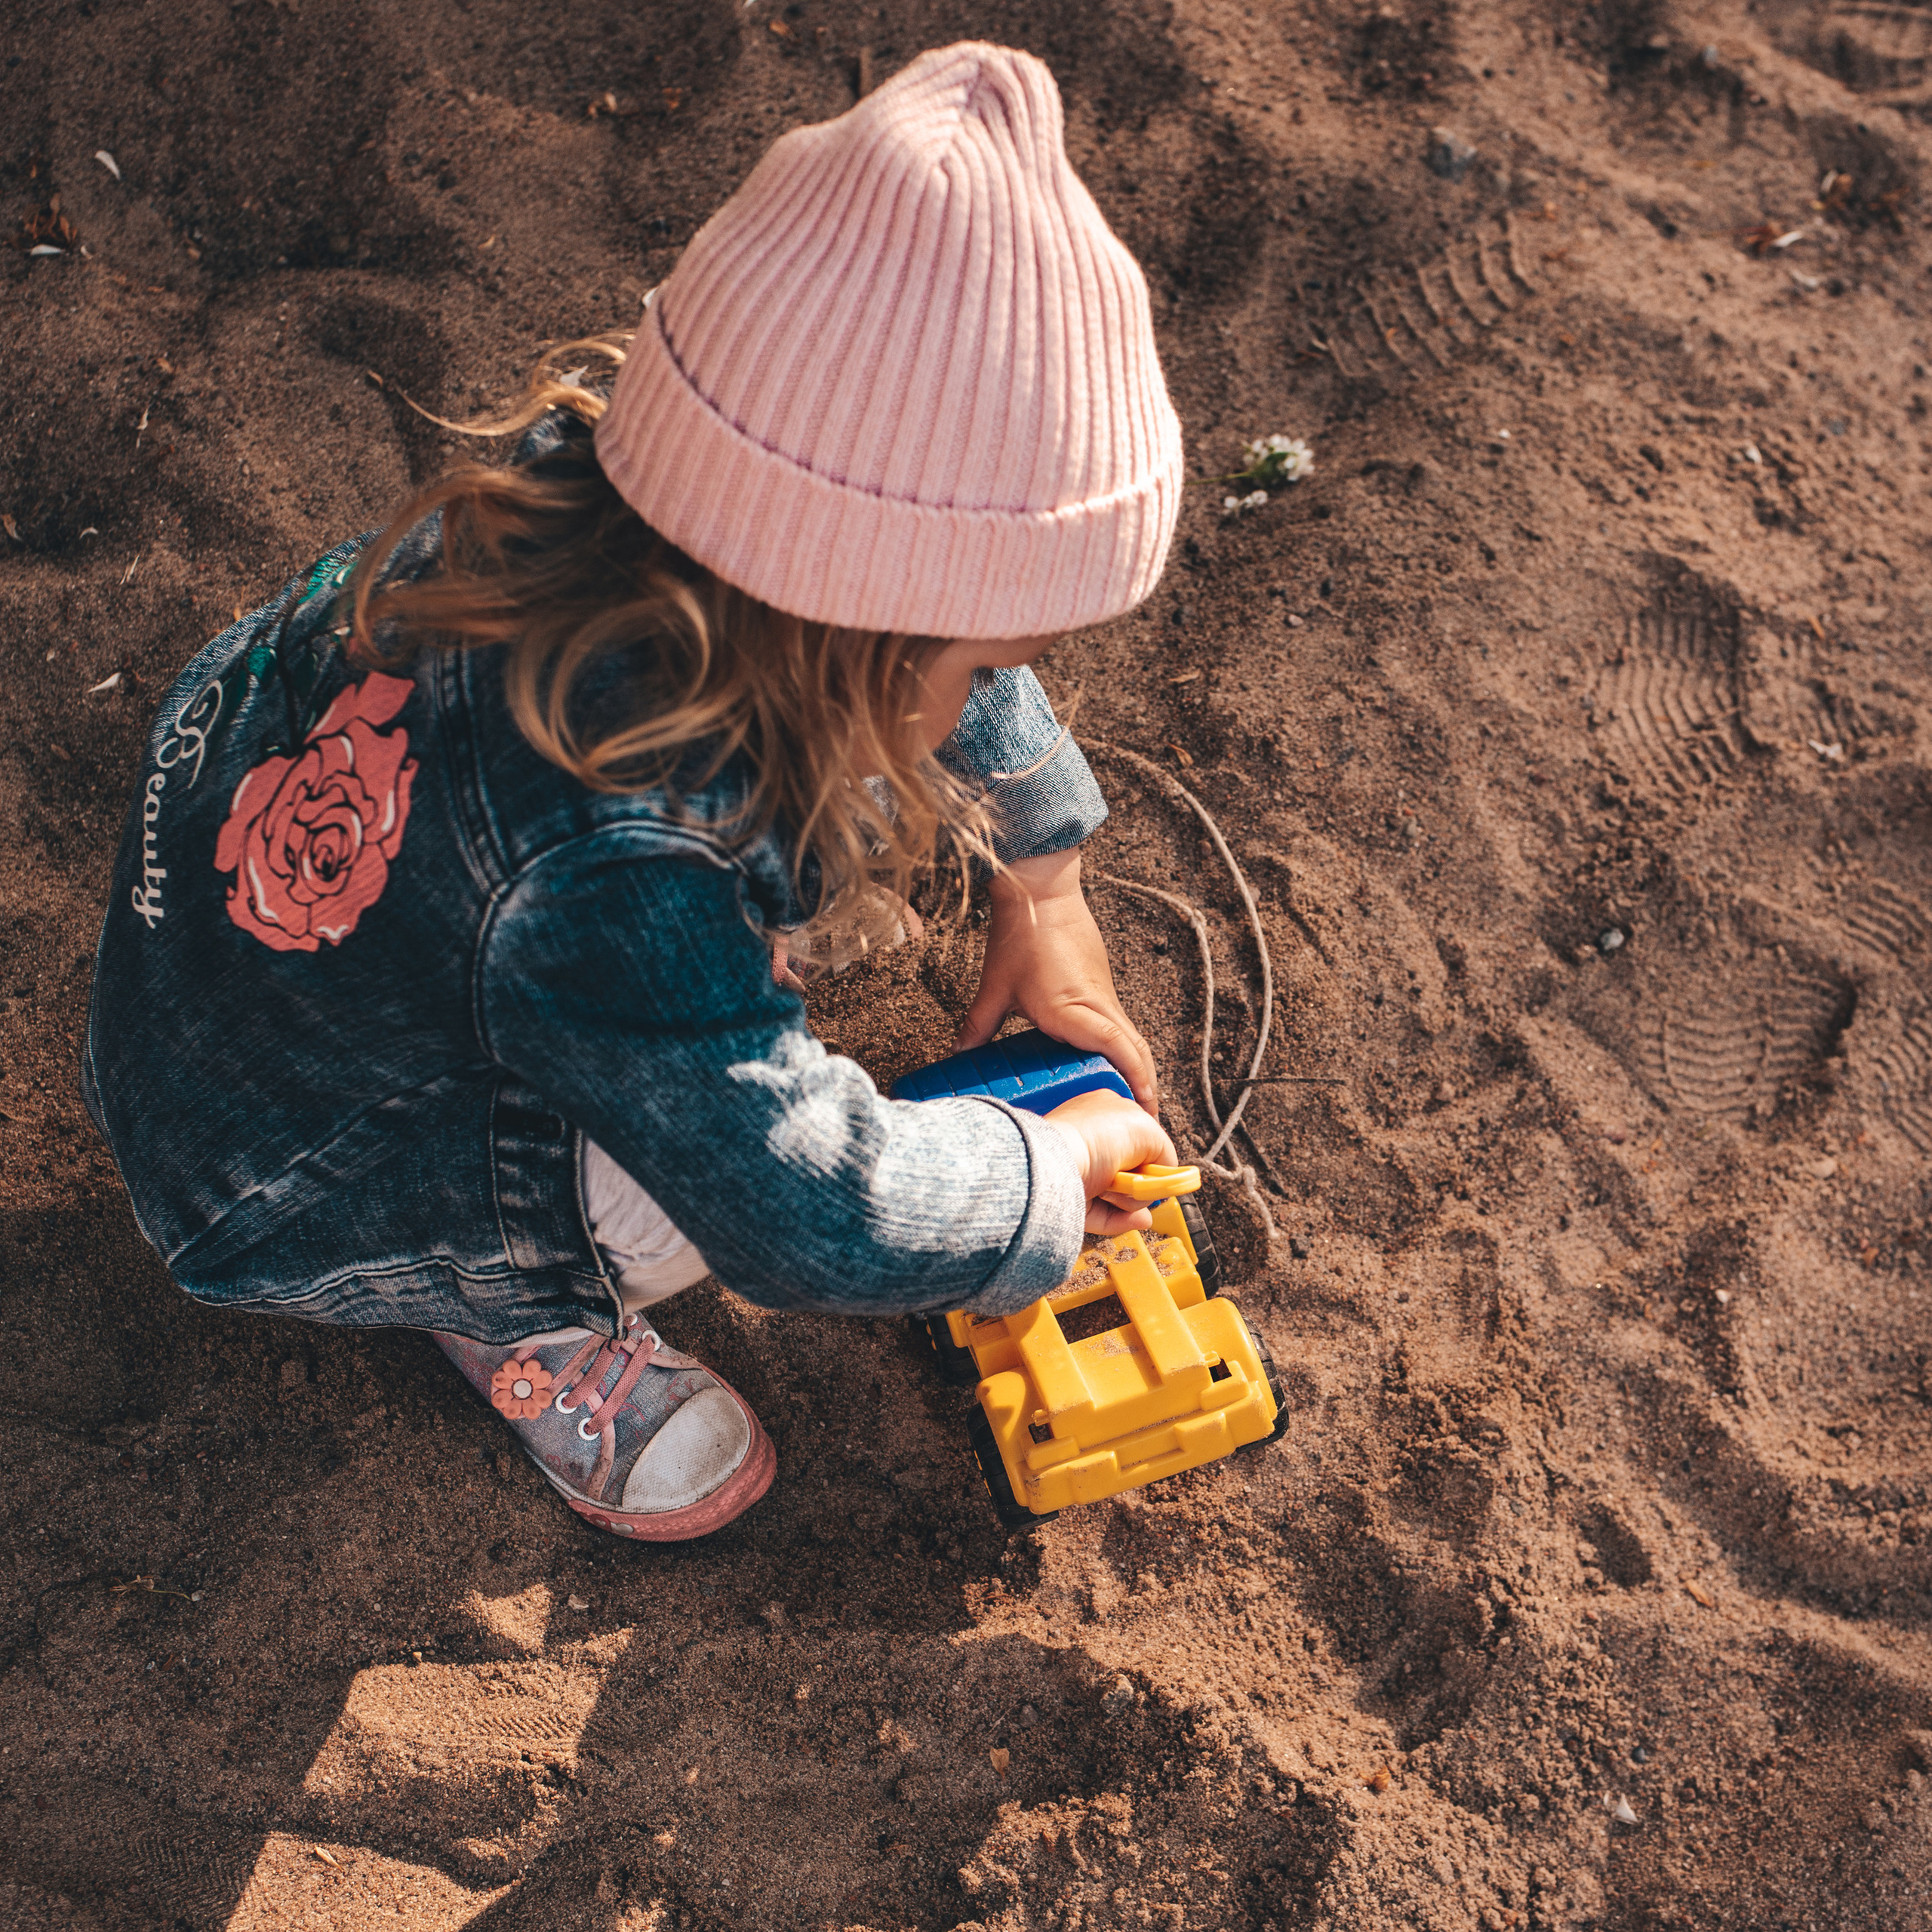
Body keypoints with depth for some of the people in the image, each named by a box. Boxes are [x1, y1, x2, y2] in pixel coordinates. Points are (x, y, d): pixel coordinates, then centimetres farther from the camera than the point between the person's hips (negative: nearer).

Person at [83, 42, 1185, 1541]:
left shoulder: (600, 477, -22)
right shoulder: (628, 887, -44)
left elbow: (951, 659, -3)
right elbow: (817, 1217, -32)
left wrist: (1043, 886, 2)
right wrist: (1051, 1172, -15)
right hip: (266, 1190, -6)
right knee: (714, 1130, -27)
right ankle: (520, 1317, 7)